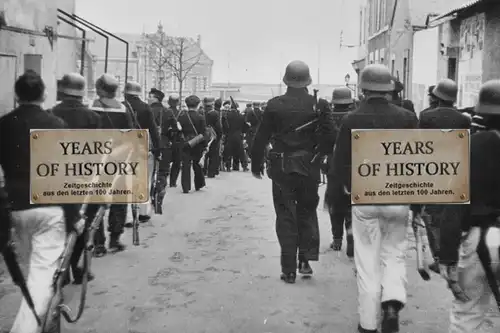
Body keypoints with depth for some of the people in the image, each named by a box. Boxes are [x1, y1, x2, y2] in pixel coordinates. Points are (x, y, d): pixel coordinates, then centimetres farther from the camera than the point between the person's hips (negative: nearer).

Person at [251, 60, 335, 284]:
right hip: (309, 170, 1)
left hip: (281, 170, -1)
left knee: (286, 217, 6)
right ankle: (306, 260, 12)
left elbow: (261, 138, -3)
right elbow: (330, 138, -6)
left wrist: (256, 165, 8)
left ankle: (289, 270, 9)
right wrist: (322, 156, 11)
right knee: (307, 213, 19)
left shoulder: (274, 105, -6)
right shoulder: (319, 106, -4)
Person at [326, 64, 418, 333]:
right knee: (394, 255, 18)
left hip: (364, 200, -1)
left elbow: (339, 162, -3)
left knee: (368, 263, 8)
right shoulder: (406, 118, -2)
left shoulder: (351, 120, -5)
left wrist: (334, 197, 7)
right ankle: (392, 305, -3)